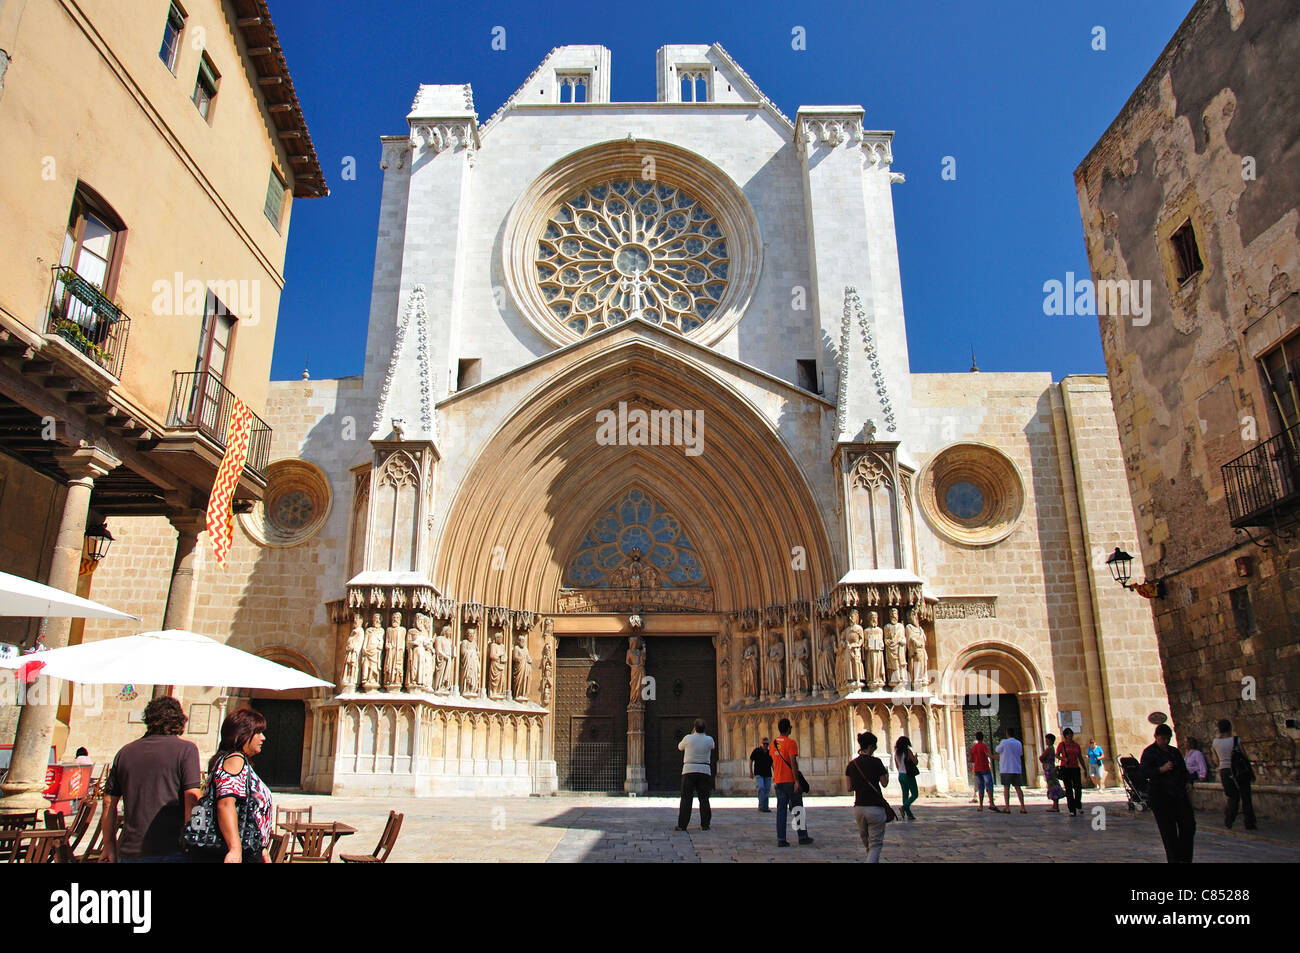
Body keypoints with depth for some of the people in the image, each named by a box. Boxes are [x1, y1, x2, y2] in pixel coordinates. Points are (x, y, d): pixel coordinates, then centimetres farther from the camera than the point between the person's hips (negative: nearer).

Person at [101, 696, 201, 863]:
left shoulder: (125, 752, 11)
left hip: (130, 852, 4)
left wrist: (109, 845, 22)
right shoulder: (186, 749, -3)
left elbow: (109, 802, 14)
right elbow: (192, 799, -12)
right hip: (171, 850, -4)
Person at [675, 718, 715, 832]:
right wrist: (703, 734, 25)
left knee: (686, 798, 0)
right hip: (704, 771, 2)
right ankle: (705, 824, 4)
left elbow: (680, 747, 15)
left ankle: (682, 825, -2)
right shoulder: (709, 740, -2)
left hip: (689, 771, -2)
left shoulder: (688, 738, -6)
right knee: (704, 798, 7)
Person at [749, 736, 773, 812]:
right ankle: (761, 806, -14)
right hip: (758, 774, -4)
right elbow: (751, 760, 5)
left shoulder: (770, 753, 5)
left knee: (767, 790, 3)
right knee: (761, 788, -19)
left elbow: (772, 764, 14)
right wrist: (751, 772, 2)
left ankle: (765, 807, 12)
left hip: (768, 775, 4)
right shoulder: (756, 751, -3)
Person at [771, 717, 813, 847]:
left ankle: (781, 839, 2)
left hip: (778, 781, 6)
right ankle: (802, 837, 13)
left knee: (781, 809, 5)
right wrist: (797, 780, -16)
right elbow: (793, 763, -17)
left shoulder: (774, 743, 9)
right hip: (790, 781, -6)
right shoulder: (791, 742, -11)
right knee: (798, 808, 6)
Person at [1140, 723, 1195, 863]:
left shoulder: (1175, 751, 16)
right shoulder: (1149, 752, -3)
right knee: (1169, 830, -5)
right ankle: (1174, 859, 5)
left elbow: (1184, 770, 26)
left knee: (1189, 825, -1)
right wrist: (1161, 769, -25)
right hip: (1160, 796, -6)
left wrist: (1188, 782, 7)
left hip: (1179, 793, 6)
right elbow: (1144, 773, -12)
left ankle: (1185, 858, 14)